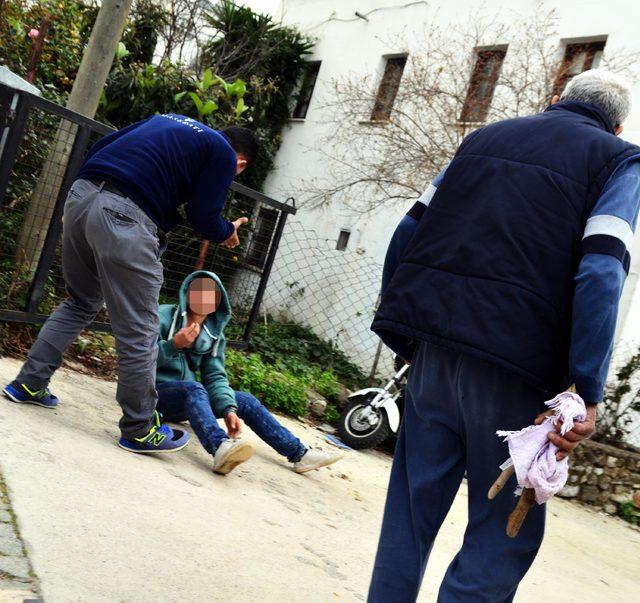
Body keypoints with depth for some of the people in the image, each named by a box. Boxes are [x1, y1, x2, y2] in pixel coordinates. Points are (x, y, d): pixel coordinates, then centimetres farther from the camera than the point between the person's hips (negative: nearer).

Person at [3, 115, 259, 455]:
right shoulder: (223, 154, 8)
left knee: (80, 303, 26)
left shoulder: (168, 120, 28)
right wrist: (226, 232, 23)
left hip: (81, 194, 8)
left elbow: (98, 148, 26)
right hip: (126, 217, -8)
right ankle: (139, 430, 13)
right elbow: (202, 217, 1)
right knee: (138, 332, 3)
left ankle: (29, 384, 29)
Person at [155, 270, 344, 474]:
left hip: (187, 401, 6)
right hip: (157, 391, -6)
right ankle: (221, 448, -64)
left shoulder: (214, 334, 8)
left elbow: (215, 377, -2)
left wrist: (228, 410, -20)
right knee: (193, 388, -36)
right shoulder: (164, 316, -8)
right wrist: (174, 345, -35)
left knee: (246, 401, -6)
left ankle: (300, 453, -7)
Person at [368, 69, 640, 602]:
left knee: (413, 506, 13)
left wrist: (398, 322, 19)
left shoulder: (486, 137, 20)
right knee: (506, 530, 8)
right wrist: (588, 394, -13)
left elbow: (411, 229, 14)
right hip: (514, 360, -4)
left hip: (432, 344, 5)